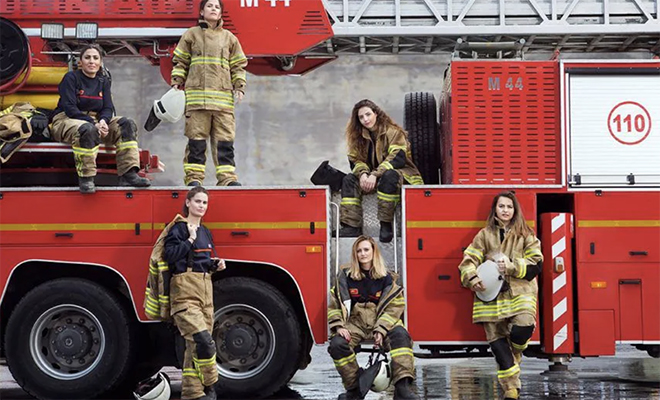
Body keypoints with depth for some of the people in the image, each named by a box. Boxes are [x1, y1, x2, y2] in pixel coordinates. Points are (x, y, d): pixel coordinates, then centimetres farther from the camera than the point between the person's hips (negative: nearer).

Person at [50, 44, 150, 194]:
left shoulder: (103, 81, 14)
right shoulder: (71, 78, -5)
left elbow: (108, 108, 5)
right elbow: (69, 107, -15)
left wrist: (103, 121, -20)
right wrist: (93, 124, -26)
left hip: (94, 121, 6)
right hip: (67, 120, -6)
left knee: (127, 124, -16)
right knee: (87, 130, -41)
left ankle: (128, 174, -27)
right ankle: (85, 179, -35)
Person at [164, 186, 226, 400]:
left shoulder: (205, 232, 18)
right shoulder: (178, 229, -5)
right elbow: (170, 255, -18)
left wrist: (215, 264, 7)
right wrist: (190, 239, -15)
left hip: (205, 290, 8)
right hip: (185, 291, -8)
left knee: (196, 345, 7)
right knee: (203, 340, -19)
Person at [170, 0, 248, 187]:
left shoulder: (229, 38, 18)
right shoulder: (191, 35, 13)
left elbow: (238, 66, 17)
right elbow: (180, 62, 13)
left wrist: (239, 87, 5)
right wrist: (176, 82, 2)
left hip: (223, 96, 2)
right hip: (196, 96, -2)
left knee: (225, 140, -3)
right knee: (196, 138, -4)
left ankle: (227, 177, -4)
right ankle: (194, 177, -2)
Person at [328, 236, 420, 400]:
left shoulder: (386, 278, 5)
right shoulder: (345, 276, 6)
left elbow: (394, 307, -2)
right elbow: (333, 304, 6)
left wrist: (381, 330, -16)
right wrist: (338, 326, -10)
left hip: (381, 322, -1)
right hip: (355, 323, 1)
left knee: (400, 335, -32)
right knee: (337, 344, -29)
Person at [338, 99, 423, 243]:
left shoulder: (393, 132, -9)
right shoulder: (358, 136, 9)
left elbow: (398, 158, -21)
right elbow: (355, 160, 3)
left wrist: (375, 175, -31)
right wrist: (363, 173, -21)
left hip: (400, 173, -6)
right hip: (371, 176, 6)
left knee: (389, 176, -39)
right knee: (349, 179, -17)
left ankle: (386, 225, -39)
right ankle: (351, 227, -29)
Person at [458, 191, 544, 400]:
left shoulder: (525, 235, 9)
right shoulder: (484, 235, 11)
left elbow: (536, 265, 1)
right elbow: (469, 261, 4)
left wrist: (511, 266, -13)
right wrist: (472, 279, -16)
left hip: (520, 291, -1)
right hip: (491, 294, 1)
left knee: (523, 326, -26)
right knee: (497, 341, -3)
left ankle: (514, 355, 9)